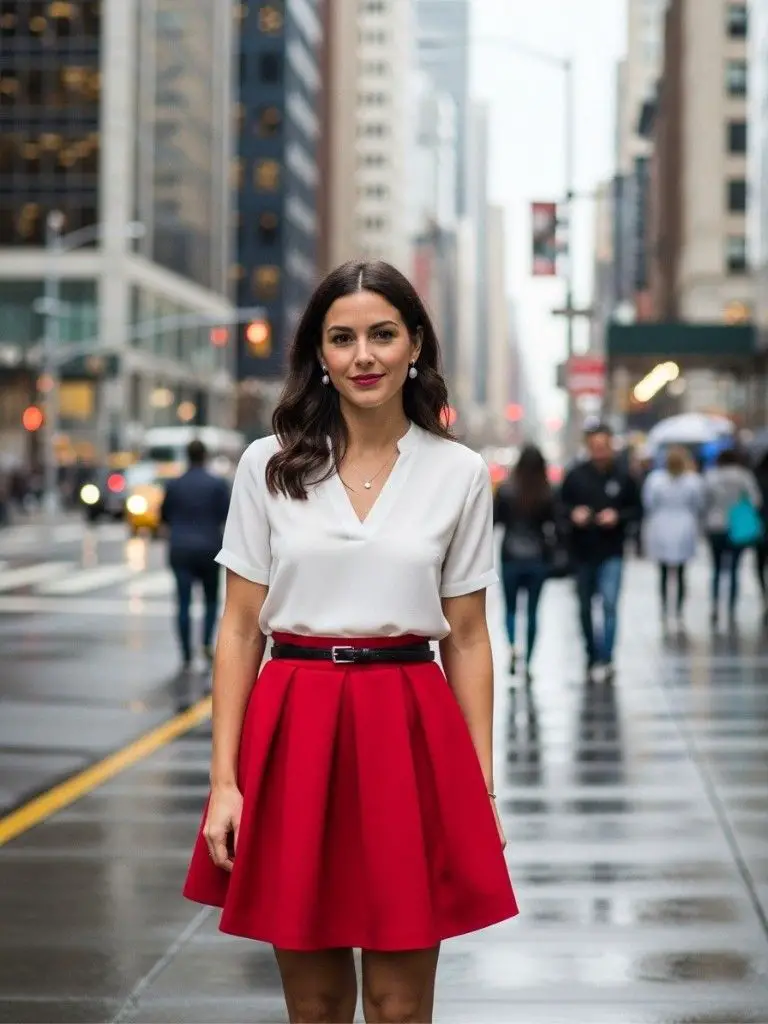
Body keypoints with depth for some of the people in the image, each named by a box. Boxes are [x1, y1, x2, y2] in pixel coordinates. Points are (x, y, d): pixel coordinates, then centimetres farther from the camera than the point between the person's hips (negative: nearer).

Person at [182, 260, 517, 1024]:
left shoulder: (459, 473, 3)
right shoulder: (269, 465, 3)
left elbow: (467, 638, 6)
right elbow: (239, 629, 3)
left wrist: (483, 789, 2)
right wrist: (225, 780, -4)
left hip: (409, 737, 0)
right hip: (292, 734, 1)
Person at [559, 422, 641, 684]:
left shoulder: (623, 478, -3)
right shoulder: (575, 475, -1)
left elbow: (636, 509, 5)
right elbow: (561, 505, 7)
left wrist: (618, 516, -13)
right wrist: (573, 513, -14)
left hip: (611, 553, -2)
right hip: (582, 552, 2)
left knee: (609, 603, -15)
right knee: (585, 608, 11)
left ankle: (605, 660, -13)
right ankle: (593, 658, 26)